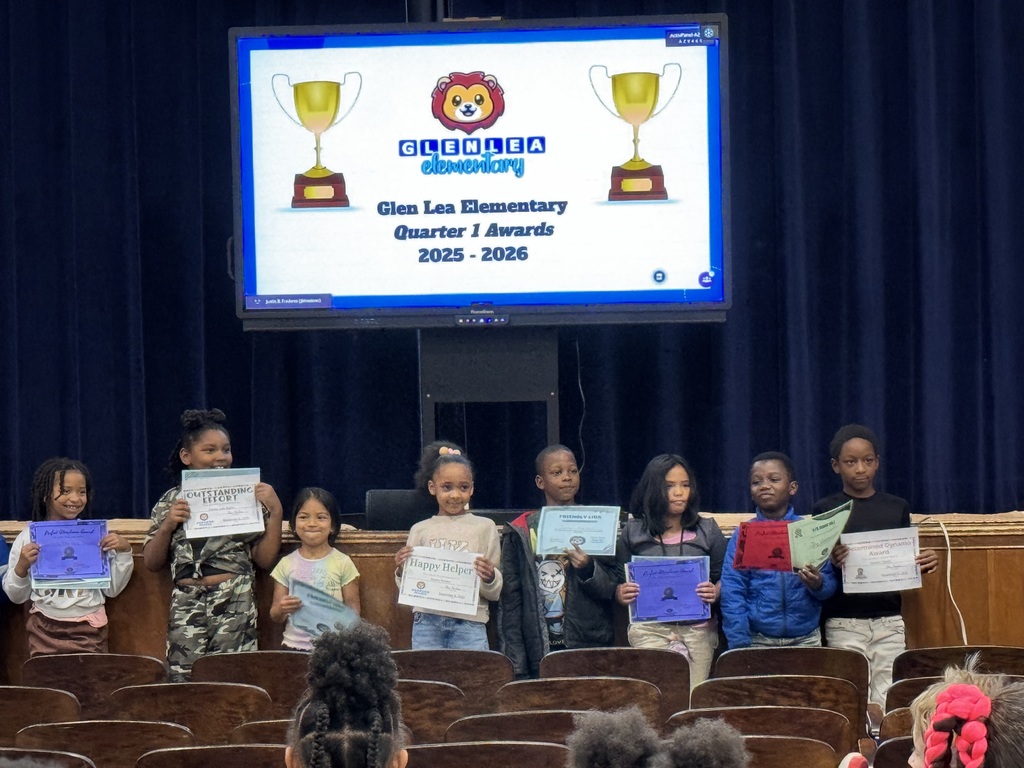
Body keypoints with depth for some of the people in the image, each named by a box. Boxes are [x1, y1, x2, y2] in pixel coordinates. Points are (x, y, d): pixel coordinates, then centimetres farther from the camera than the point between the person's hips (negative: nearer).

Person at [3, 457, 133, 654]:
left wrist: (124, 552, -5)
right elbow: (16, 596, 6)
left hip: (89, 630, 0)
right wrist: (21, 566, -12)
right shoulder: (29, 537, 0)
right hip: (45, 630, 0)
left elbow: (112, 589, 7)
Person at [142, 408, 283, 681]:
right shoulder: (171, 501, 12)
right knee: (183, 679, -8)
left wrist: (275, 511, -4)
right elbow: (151, 562, 10)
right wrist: (167, 524, -5)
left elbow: (265, 559, 6)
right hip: (186, 606, 1)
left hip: (235, 605, -1)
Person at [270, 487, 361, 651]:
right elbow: (275, 617, 9)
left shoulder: (343, 563, 4)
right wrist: (281, 610, -13)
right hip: (294, 646, 1)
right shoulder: (286, 564, 8)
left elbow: (353, 611, 5)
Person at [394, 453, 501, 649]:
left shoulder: (485, 528, 7)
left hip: (469, 622, -1)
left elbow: (494, 593, 8)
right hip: (427, 620, 1)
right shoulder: (420, 530, 11)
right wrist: (401, 571, -6)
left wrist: (489, 578, -13)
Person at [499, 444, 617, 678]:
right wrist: (516, 665, -3)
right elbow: (509, 601, 4)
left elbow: (611, 589, 6)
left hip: (590, 648, 1)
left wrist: (588, 569, -16)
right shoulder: (520, 533, 7)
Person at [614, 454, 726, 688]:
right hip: (649, 629, 0)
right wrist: (622, 594, -10)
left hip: (697, 629, 0)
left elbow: (724, 579, 10)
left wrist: (715, 592, -11)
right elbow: (620, 583, 13)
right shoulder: (632, 532, 9)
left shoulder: (707, 530, 9)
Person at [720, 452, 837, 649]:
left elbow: (831, 586, 5)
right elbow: (732, 593, -2)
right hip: (758, 639, -1)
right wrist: (740, 644, -10)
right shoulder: (743, 534, 2)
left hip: (806, 639, 1)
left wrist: (818, 585, -18)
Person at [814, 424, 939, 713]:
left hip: (889, 622, 2)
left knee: (887, 707, -4)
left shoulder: (897, 508, 10)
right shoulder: (825, 510, 3)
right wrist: (830, 562, -19)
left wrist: (924, 565, -7)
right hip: (844, 623, -2)